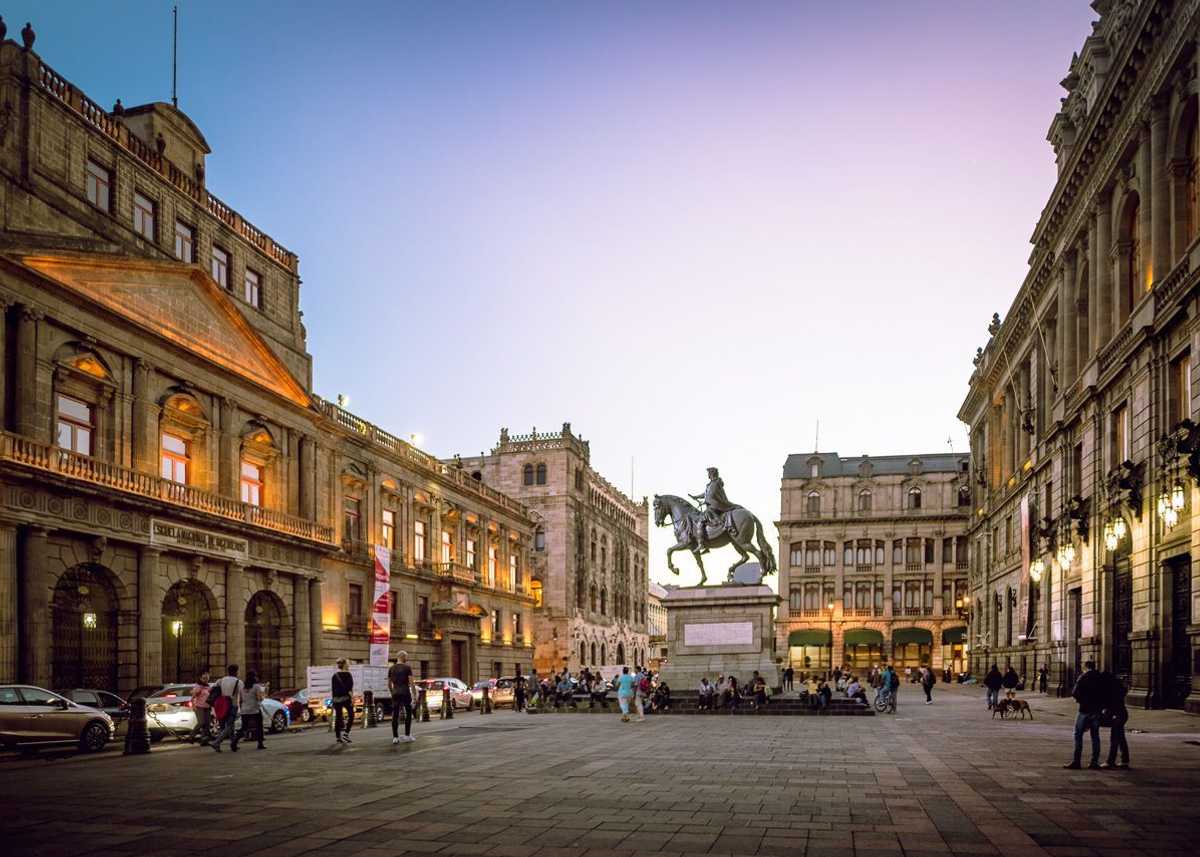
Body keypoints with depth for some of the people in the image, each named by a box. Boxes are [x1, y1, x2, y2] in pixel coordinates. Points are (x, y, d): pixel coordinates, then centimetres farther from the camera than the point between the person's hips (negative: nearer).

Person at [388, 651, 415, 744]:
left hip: (395, 694, 4)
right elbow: (411, 682, -9)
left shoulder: (392, 668, 9)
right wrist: (414, 693, -4)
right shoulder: (407, 668, -5)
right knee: (408, 713, 10)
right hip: (405, 693, -4)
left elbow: (389, 683, 13)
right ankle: (407, 735, 11)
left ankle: (395, 737, 0)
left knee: (395, 715, 3)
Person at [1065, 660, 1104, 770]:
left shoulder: (1084, 677, -6)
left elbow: (1075, 693, -12)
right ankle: (1095, 762, 8)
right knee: (1095, 736, 10)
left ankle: (1076, 762, -4)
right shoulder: (1101, 678, 7)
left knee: (1078, 735, 1)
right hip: (1097, 710, 5)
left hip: (1085, 709, -5)